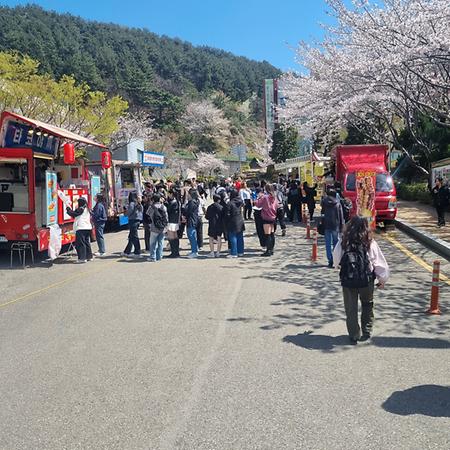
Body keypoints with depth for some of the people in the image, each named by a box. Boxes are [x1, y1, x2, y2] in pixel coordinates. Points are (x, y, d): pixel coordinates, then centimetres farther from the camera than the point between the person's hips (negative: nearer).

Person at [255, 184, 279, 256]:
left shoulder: (265, 197, -15)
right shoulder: (274, 197, 5)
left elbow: (257, 204, -10)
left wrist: (260, 197, 1)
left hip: (266, 218, -7)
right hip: (273, 218, 7)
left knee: (267, 235, -6)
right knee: (272, 234, 12)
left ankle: (268, 251, -7)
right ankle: (271, 250, 18)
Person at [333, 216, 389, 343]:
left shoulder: (343, 242, -6)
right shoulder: (370, 243, -7)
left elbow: (336, 260, 6)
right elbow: (379, 262, -1)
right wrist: (382, 279, 13)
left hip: (347, 280, 0)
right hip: (366, 280, 0)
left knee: (351, 309, 11)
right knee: (367, 305, 22)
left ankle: (354, 335, 15)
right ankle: (366, 332, 26)